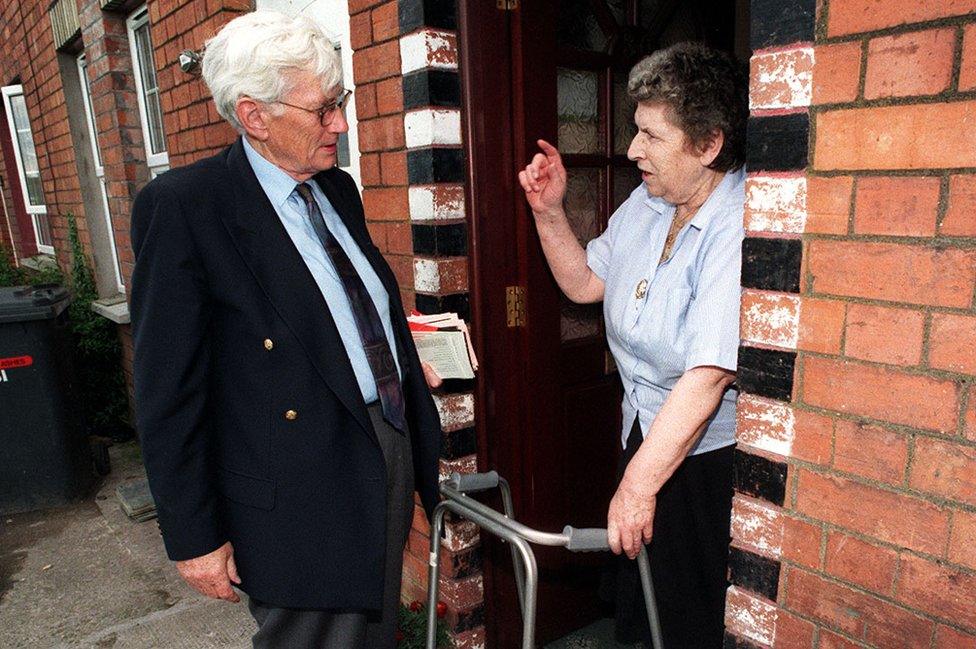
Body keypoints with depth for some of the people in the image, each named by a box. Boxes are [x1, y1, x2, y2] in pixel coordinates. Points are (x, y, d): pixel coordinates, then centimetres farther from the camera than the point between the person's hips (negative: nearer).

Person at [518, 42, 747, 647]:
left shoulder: (739, 227, -26)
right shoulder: (647, 202, -1)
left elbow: (707, 375, -30)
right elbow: (584, 282, 10)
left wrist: (638, 485, -27)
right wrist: (549, 211, -3)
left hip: (713, 455, -7)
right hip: (646, 432, 7)